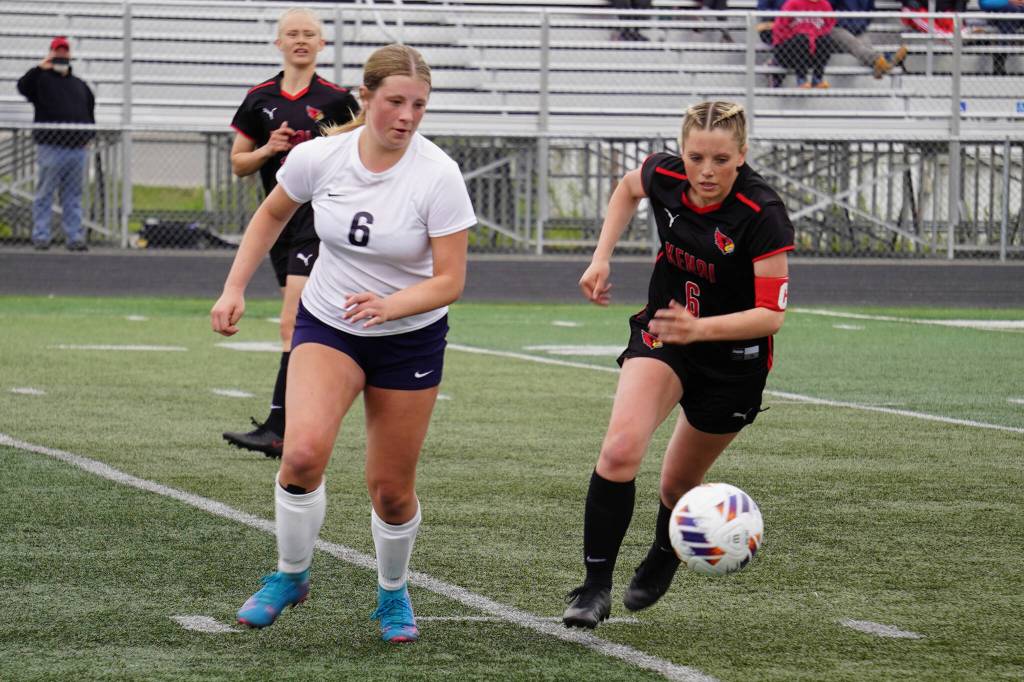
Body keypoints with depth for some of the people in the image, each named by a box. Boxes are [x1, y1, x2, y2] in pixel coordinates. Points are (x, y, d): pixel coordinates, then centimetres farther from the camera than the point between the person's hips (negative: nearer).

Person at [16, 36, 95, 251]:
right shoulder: (41, 79, 4)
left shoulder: (79, 84, 21)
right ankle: (40, 237, -2)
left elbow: (90, 110, 27)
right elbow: (23, 87, -17)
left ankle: (74, 237, 7)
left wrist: (89, 135, 14)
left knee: (73, 196, 6)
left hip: (77, 148, 5)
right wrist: (39, 68, -27)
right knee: (45, 194, -4)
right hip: (50, 147, -5)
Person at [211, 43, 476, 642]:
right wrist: (235, 288, 4)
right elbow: (273, 214, 8)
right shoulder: (319, 157, -13)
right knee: (304, 452, -24)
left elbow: (449, 280, -18)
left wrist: (388, 305, -35)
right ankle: (291, 575, 1)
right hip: (327, 327, 1)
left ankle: (393, 593, 33)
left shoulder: (438, 176, -20)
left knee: (392, 490, 3)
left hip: (410, 339, -1)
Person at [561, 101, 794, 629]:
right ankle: (595, 586, -17)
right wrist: (601, 258, 2)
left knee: (679, 484, 11)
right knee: (620, 448, -24)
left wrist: (700, 328, -41)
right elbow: (628, 187, 12)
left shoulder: (763, 216, -27)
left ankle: (662, 560, 46)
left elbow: (771, 314, -26)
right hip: (662, 331, 2)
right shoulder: (664, 176, -15)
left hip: (734, 355, -2)